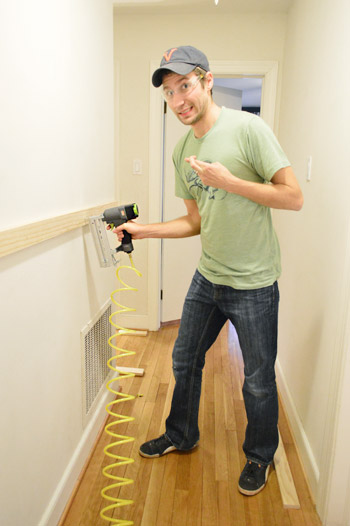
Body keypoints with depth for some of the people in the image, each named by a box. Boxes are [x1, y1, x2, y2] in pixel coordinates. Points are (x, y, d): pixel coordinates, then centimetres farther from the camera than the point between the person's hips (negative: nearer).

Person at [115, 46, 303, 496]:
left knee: (258, 383, 10)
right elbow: (196, 222, 10)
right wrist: (141, 230, 2)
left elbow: (294, 197, -15)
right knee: (185, 361, 19)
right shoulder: (181, 151, 7)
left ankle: (259, 457, 40)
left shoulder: (247, 128, -12)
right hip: (207, 277, 6)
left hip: (253, 284, -6)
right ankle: (181, 436, 46)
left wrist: (228, 181, -21)